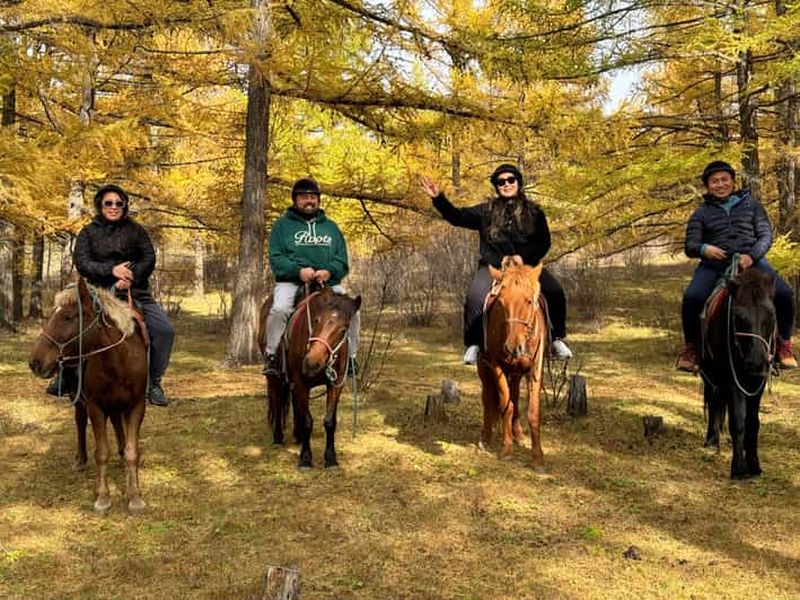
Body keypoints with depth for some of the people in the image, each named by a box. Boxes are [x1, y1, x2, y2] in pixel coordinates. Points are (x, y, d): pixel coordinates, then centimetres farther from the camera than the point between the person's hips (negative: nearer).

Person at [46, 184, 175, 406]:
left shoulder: (135, 230, 9)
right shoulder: (88, 232, 8)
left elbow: (149, 259, 1)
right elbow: (81, 263, -5)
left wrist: (132, 277, -17)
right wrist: (111, 270, -20)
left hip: (136, 293, 0)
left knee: (165, 330, -17)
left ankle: (153, 382, -4)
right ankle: (67, 376, 7)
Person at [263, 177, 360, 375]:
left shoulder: (330, 226, 21)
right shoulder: (283, 225, 12)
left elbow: (342, 259, 12)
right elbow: (276, 258, 1)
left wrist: (329, 271, -11)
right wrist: (298, 270, -17)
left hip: (328, 282, 3)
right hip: (291, 281, -2)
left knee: (352, 312, -16)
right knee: (279, 310, -31)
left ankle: (350, 356, 1)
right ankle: (272, 355, -14)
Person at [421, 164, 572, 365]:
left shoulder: (534, 212, 11)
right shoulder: (486, 211, 10)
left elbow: (544, 243, 8)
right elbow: (457, 217, 3)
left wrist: (523, 260, -6)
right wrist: (438, 198, -10)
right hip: (493, 266, -1)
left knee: (555, 291, -21)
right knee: (475, 298, -29)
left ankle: (558, 339, -4)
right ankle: (473, 344, -13)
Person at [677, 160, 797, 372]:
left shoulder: (750, 204, 17)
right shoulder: (702, 213, 15)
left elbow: (766, 234, 9)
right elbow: (689, 246, 9)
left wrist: (752, 255, -12)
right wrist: (703, 249, -16)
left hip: (751, 260, 1)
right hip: (714, 264, -1)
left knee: (784, 294, -22)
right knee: (691, 298, -29)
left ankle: (784, 344, 1)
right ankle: (691, 347, -9)